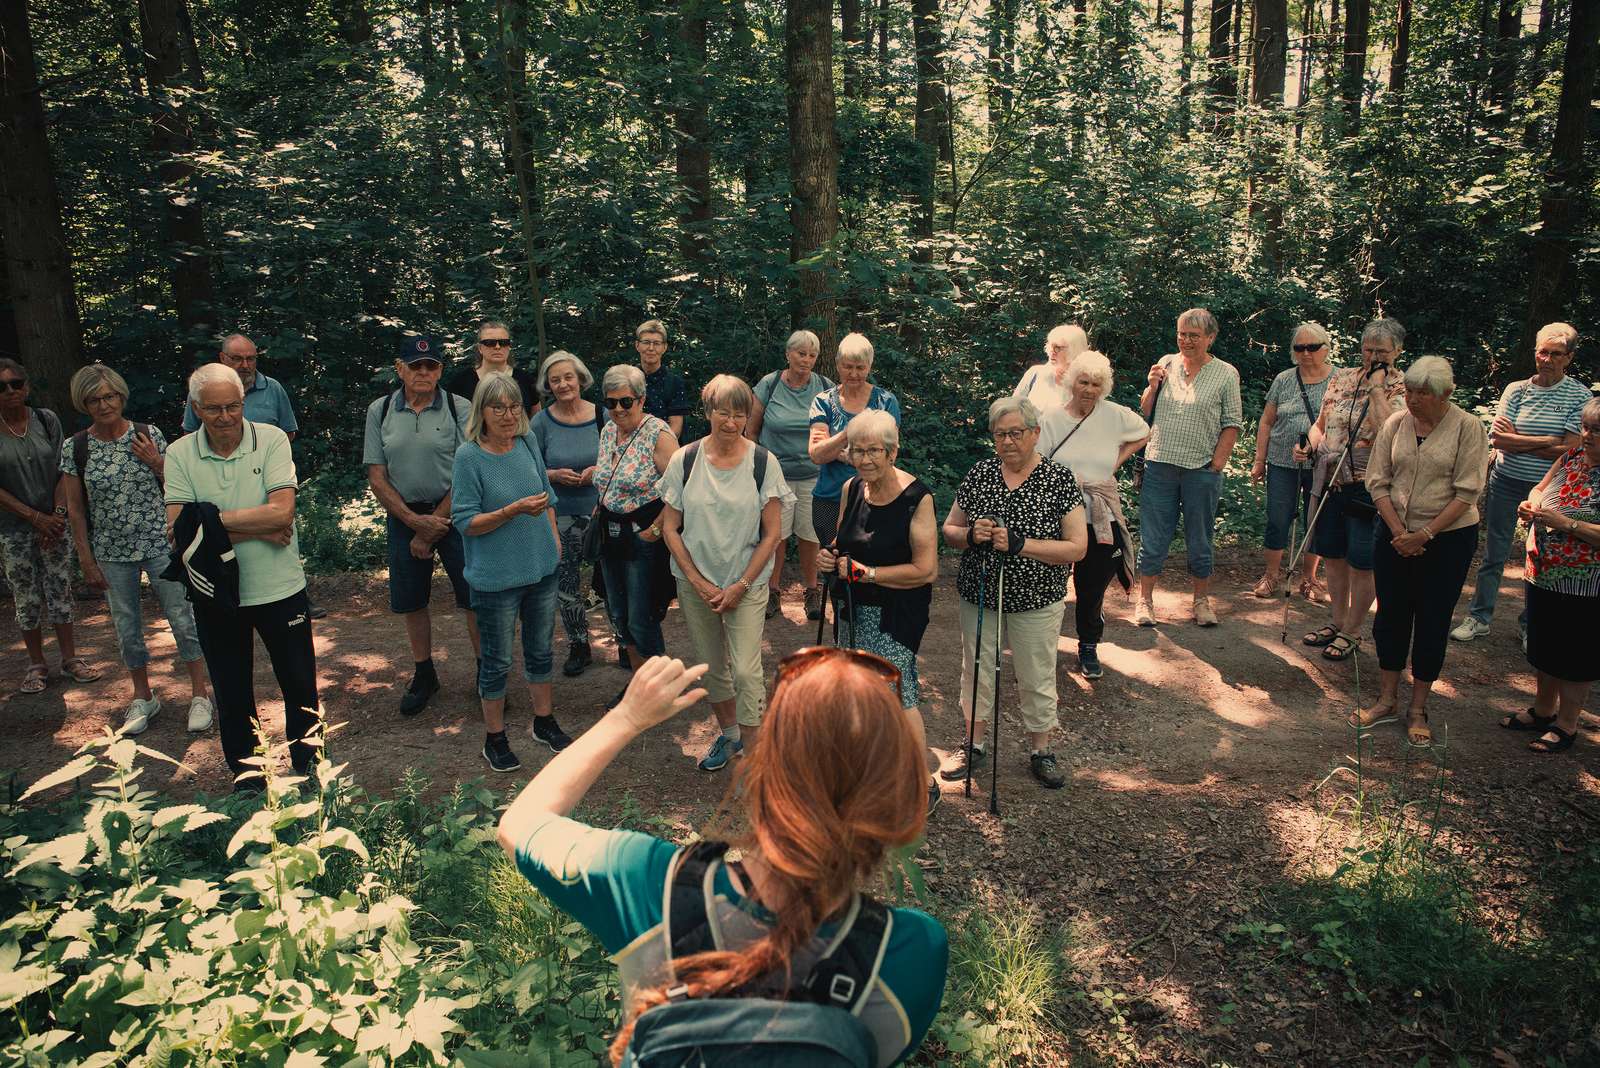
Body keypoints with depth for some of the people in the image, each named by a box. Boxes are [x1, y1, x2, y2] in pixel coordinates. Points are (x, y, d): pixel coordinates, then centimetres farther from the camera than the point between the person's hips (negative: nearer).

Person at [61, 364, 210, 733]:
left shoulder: (149, 436, -4)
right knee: (127, 628, 12)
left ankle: (200, 695, 14)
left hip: (160, 544, -1)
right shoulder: (75, 447, -3)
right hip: (112, 553, 1)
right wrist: (87, 561, 1)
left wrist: (156, 462, -15)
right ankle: (143, 698, 29)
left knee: (183, 619, 1)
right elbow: (75, 508, 2)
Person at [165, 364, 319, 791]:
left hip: (279, 587, -1)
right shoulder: (179, 455, -5)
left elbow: (282, 513, -20)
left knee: (301, 685, 12)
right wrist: (257, 531, -20)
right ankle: (246, 772, 35)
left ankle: (307, 763, 32)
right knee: (232, 693, 16)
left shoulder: (271, 439, -10)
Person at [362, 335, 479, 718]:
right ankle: (424, 675, 29)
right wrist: (414, 521, -9)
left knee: (474, 599, -2)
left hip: (454, 514, -3)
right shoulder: (379, 411, 3)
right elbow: (376, 475, 2)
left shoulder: (459, 408, -5)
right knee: (412, 602, 12)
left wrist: (434, 526, -10)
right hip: (404, 516, 3)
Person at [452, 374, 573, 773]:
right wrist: (514, 510, -27)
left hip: (542, 568, 5)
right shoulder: (468, 455, -15)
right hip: (496, 576, -5)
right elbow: (466, 522, -17)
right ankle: (494, 738, 25)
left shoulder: (527, 442, 0)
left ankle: (544, 721, 36)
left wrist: (553, 537, 10)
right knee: (497, 661, 8)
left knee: (540, 650, 18)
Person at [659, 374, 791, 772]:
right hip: (695, 582, 2)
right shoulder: (684, 460, -3)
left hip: (746, 583, -2)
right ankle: (728, 733, 37)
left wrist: (741, 586, -10)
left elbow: (771, 534, -5)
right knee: (712, 666, 15)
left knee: (745, 670, -8)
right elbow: (670, 527, 0)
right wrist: (697, 581, -8)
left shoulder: (763, 463, -7)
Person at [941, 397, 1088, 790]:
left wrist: (1019, 544, -24)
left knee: (1036, 679, 9)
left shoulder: (1059, 479, -10)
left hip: (1036, 600, -3)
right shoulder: (979, 474, 0)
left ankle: (1040, 752, 30)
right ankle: (974, 746, 33)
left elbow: (1077, 548, -15)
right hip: (979, 594, 3)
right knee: (976, 671, 14)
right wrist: (970, 534, -16)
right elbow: (948, 529, 7)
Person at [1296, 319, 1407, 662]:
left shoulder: (1401, 388, -7)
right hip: (1330, 480, 6)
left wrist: (1376, 388, -19)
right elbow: (1321, 423, 17)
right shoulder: (1341, 378, 9)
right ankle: (1337, 621, 31)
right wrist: (1308, 446, -3)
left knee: (1361, 564, 3)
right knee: (1333, 557, 15)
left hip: (1368, 487, -5)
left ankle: (1352, 632, 18)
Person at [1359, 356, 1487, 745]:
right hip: (1395, 534, 3)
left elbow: (1466, 493, -12)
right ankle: (1387, 699, 24)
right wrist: (1398, 532, -10)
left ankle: (1418, 709, 18)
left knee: (1432, 623, 5)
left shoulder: (1468, 428, -9)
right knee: (1390, 615, 9)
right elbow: (1377, 482, 0)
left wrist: (1424, 535, -16)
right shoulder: (1395, 424, 0)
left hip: (1448, 538, -3)